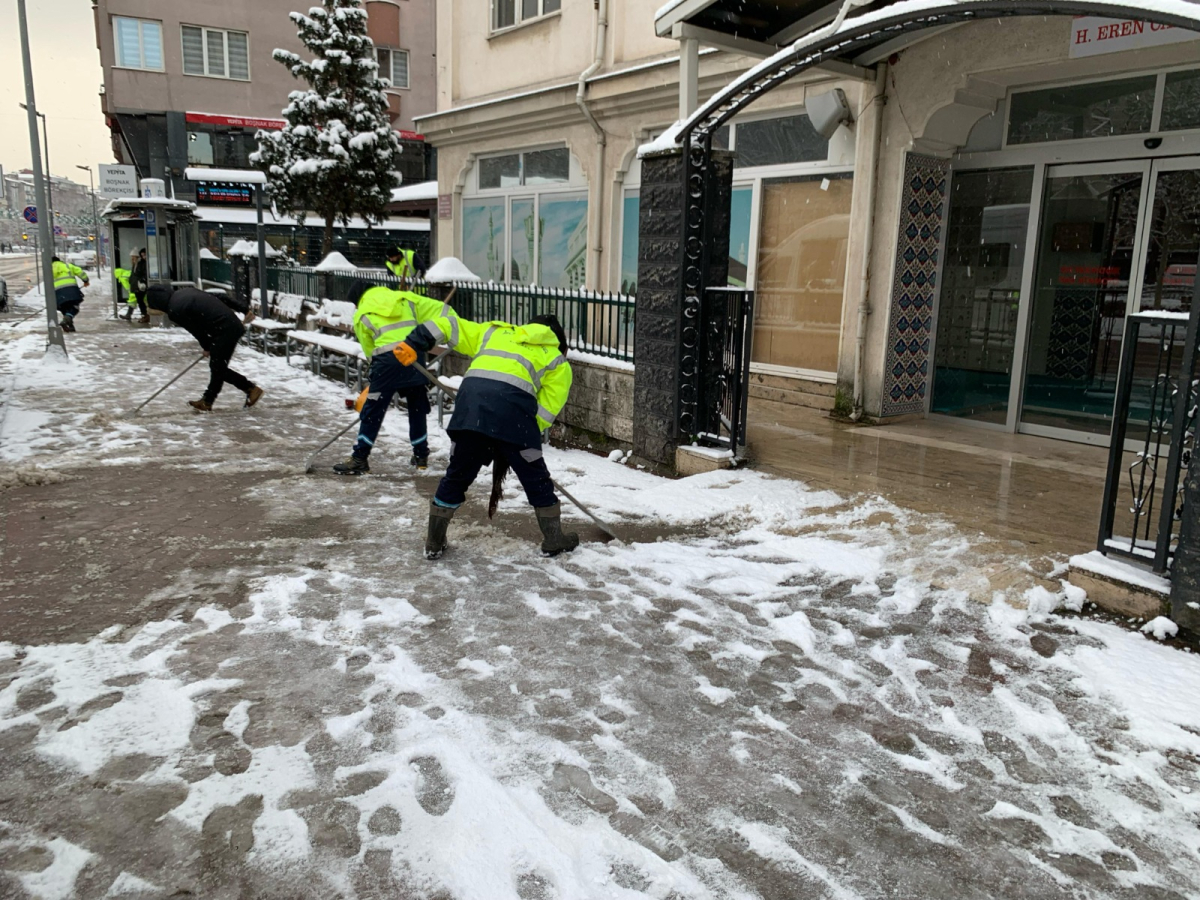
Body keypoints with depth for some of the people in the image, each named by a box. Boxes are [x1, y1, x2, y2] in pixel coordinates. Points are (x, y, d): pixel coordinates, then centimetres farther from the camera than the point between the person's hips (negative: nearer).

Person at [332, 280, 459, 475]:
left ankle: (359, 459, 10)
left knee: (373, 411, 6)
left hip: (388, 359, -3)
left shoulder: (361, 314, 15)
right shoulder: (405, 298, 20)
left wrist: (376, 371, 24)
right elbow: (440, 310, 13)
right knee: (418, 408, 19)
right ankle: (421, 456, 27)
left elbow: (369, 349, 15)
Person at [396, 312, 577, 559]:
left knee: (457, 474, 18)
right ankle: (554, 540, 25)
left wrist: (412, 344, 25)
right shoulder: (557, 361, 25)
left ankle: (434, 543, 27)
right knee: (536, 479, 15)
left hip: (472, 397, 3)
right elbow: (548, 407, 14)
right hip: (513, 403, -3)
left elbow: (450, 326, 29)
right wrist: (525, 437, 20)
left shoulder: (493, 332, 35)